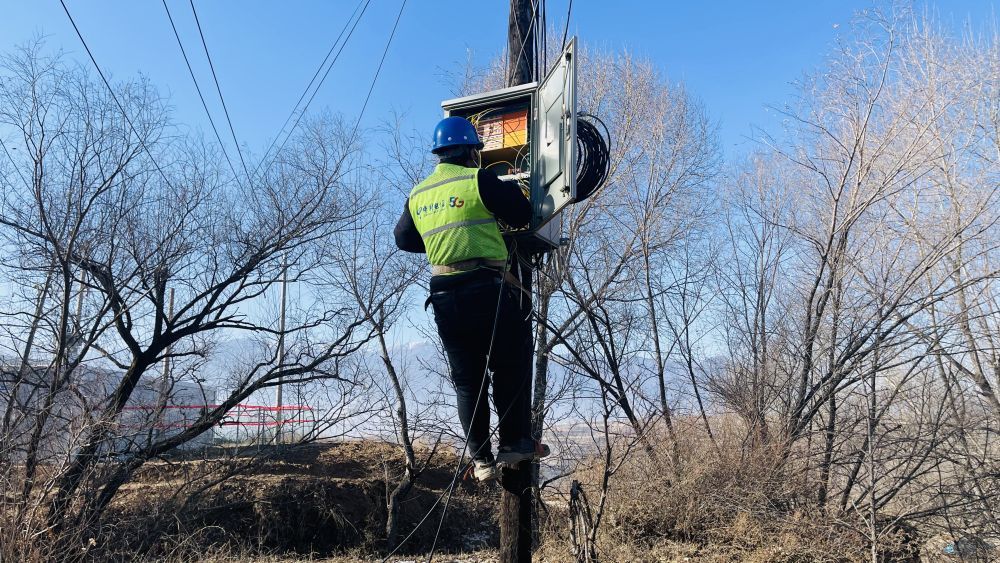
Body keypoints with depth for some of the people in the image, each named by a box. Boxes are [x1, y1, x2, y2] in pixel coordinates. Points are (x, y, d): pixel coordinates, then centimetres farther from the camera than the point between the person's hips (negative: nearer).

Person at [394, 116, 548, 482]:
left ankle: (480, 459, 14)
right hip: (488, 288, -5)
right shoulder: (478, 180, -4)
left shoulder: (417, 195, 14)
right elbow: (521, 215, -1)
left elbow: (403, 239, 25)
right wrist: (510, 186, 18)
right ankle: (514, 443, 13)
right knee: (510, 368, 11)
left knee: (466, 379, 11)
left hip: (444, 295, 6)